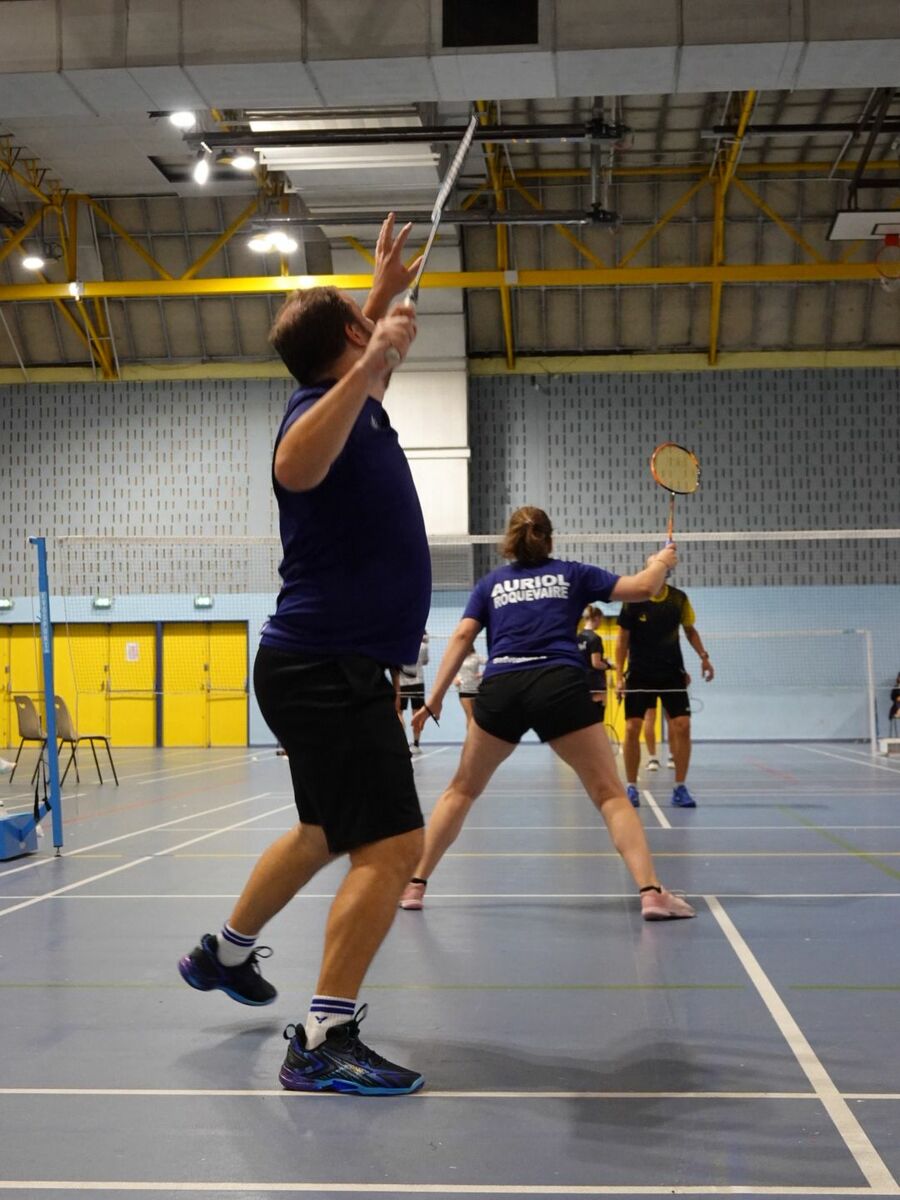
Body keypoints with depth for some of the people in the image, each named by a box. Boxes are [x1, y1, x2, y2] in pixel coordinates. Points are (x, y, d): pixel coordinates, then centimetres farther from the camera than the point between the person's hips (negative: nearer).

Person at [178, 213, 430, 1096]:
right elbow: (295, 469, -43)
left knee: (327, 833, 25)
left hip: (323, 667, 11)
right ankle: (323, 1043, -13)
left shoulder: (349, 400, 13)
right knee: (392, 846, -15)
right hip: (328, 669, -11)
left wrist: (384, 295, 38)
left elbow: (363, 362, 41)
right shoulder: (323, 408, -16)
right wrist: (370, 366, -48)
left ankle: (225, 952, 43)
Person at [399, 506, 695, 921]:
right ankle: (650, 891, -10)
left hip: (500, 688, 2)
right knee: (610, 793, 3)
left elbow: (462, 636, 9)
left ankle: (415, 884, 18)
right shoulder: (571, 574, 18)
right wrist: (661, 561, 36)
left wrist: (434, 698, 8)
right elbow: (642, 587, 15)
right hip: (559, 685, -2)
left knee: (462, 790, 18)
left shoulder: (491, 583, 21)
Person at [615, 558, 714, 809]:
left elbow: (690, 630, 13)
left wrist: (703, 656, 0)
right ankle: (632, 787, 8)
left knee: (682, 726, -8)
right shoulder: (634, 600, -9)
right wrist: (619, 675, -8)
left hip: (672, 672, 2)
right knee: (632, 728, -6)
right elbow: (623, 639, -3)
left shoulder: (679, 598, -3)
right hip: (639, 673, -2)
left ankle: (680, 788, 3)